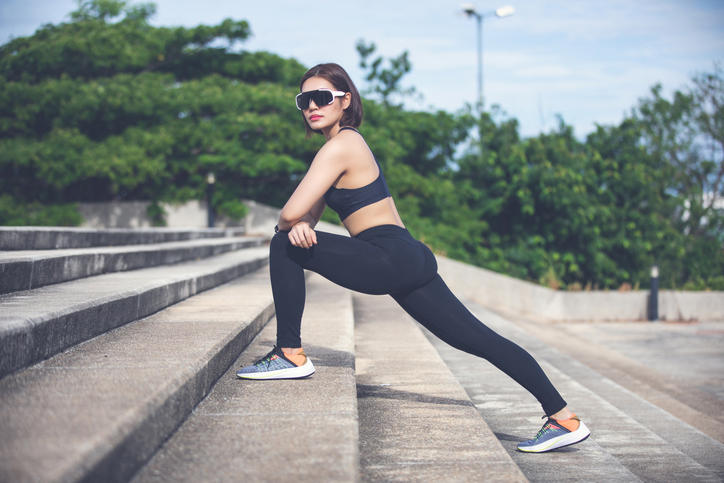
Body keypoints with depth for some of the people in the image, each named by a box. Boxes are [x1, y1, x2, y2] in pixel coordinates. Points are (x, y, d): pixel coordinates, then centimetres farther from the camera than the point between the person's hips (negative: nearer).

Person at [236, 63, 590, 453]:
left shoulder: (340, 146, -9)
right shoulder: (348, 141, 20)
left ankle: (291, 355, -3)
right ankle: (564, 417, 10)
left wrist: (290, 228, 8)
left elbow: (290, 214, -16)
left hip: (390, 260, -10)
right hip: (409, 261, 10)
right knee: (479, 340, 9)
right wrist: (301, 226, -5)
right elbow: (305, 214, 19)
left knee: (283, 247, -6)